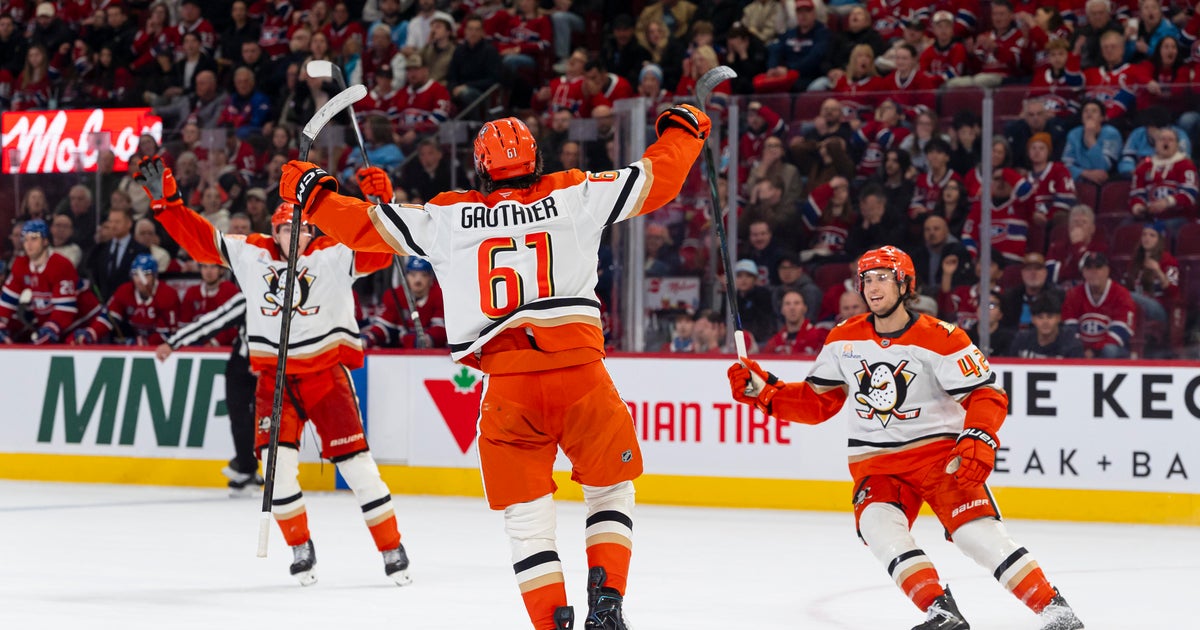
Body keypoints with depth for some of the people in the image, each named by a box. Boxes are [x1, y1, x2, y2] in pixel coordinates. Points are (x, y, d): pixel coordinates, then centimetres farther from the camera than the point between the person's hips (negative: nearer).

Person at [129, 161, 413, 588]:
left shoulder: (334, 256, -5)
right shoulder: (250, 255, 5)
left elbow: (377, 252, -18)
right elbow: (200, 239, 7)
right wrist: (165, 199, 0)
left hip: (326, 372, -3)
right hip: (274, 374, 3)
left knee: (353, 460, -6)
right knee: (277, 461, -10)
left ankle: (392, 548, 3)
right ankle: (300, 547, 8)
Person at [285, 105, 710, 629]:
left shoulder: (448, 217, 7)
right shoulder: (574, 195, 6)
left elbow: (368, 227, 13)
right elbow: (657, 178, 12)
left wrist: (310, 191, 28)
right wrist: (682, 129, 30)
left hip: (506, 387, 0)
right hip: (580, 375, 0)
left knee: (526, 513, 10)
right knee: (611, 488, 19)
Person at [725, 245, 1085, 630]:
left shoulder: (939, 339, -11)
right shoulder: (844, 340, 4)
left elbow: (987, 394, -11)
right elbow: (817, 402, 12)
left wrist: (979, 440, -28)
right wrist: (762, 390, -1)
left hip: (939, 452, -4)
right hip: (875, 464, 4)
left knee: (978, 533, -20)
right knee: (878, 526, -25)